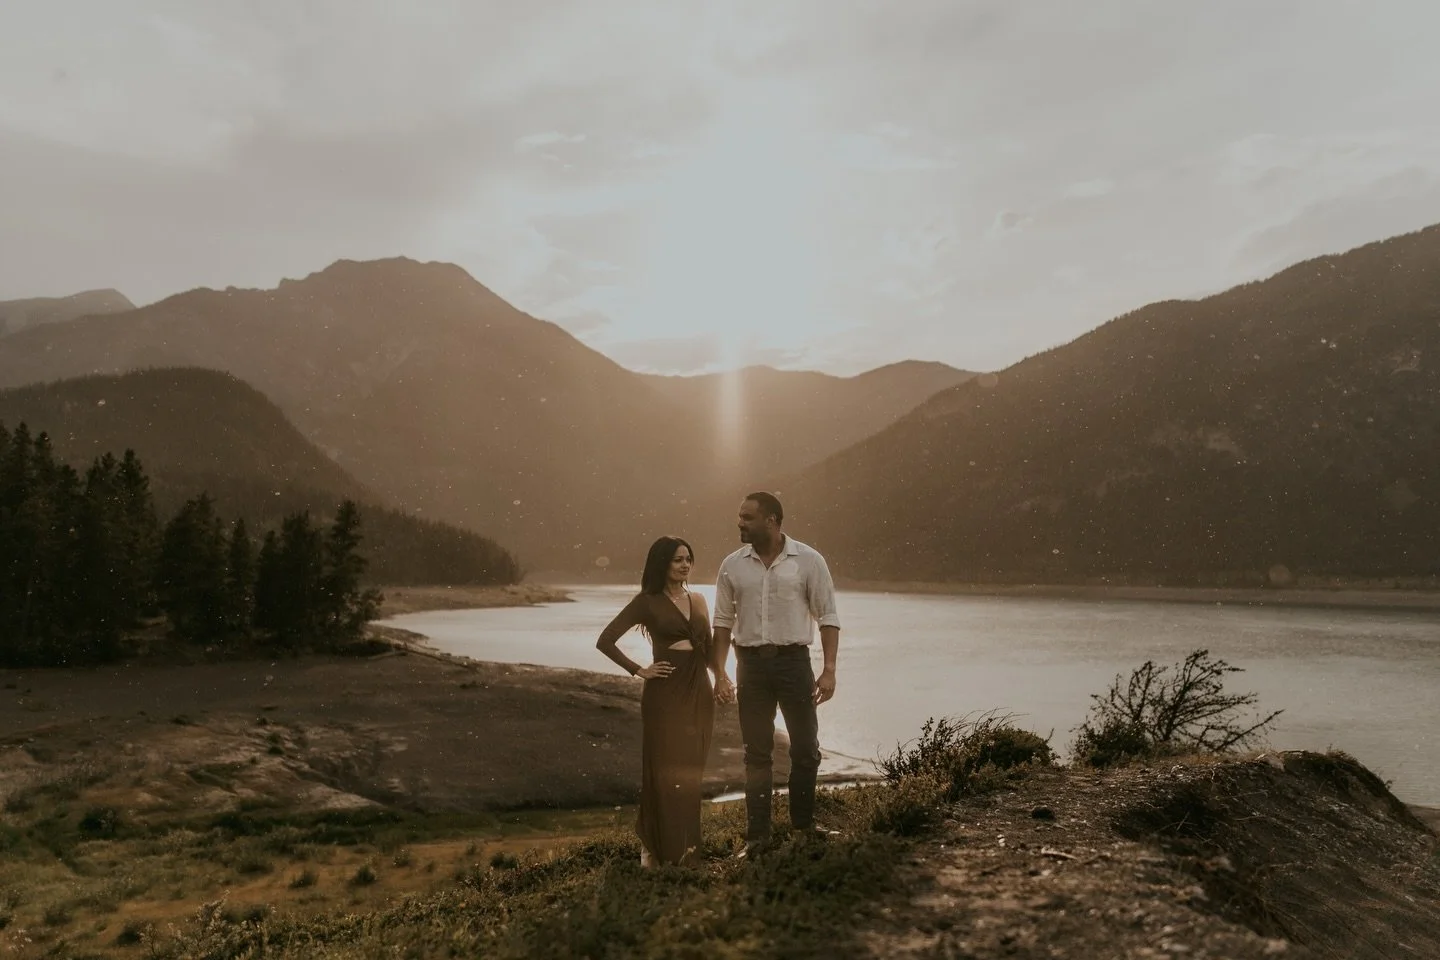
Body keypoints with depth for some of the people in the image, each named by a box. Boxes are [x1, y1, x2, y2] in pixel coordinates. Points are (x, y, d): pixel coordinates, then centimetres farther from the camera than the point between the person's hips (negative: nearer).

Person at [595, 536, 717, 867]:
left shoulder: (698, 600, 12)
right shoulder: (648, 601, -4)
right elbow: (605, 641, -7)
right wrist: (639, 670, -8)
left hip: (699, 691, 5)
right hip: (666, 693, -5)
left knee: (691, 772, 11)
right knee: (666, 772, -1)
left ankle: (687, 849, 23)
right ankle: (662, 851, 10)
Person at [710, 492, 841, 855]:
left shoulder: (808, 560, -5)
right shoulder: (732, 565, 2)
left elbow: (828, 617, -3)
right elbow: (723, 622, 7)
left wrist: (829, 669, -11)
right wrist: (720, 674, 0)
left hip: (794, 661, -1)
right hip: (751, 663, 2)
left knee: (806, 748, 6)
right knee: (756, 753, 8)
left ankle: (803, 823, 27)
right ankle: (757, 834, 17)